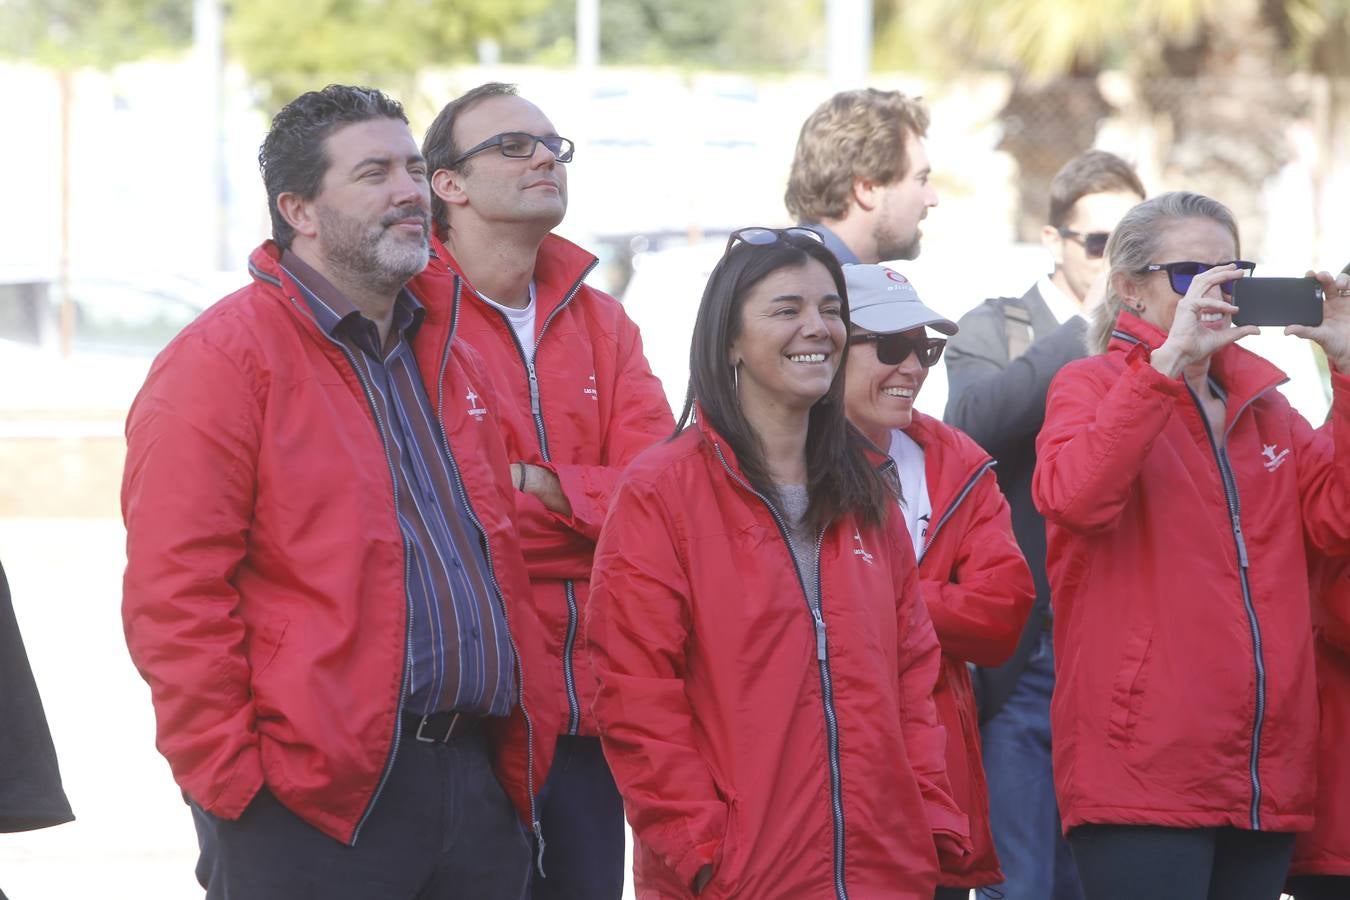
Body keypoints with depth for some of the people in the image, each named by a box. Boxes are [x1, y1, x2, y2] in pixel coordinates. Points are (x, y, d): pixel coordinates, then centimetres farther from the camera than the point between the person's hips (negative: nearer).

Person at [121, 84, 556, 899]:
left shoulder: (449, 361, 19)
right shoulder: (224, 361, -6)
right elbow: (174, 597, -12)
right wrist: (234, 780, -16)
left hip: (478, 791, 7)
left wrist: (523, 751, 15)